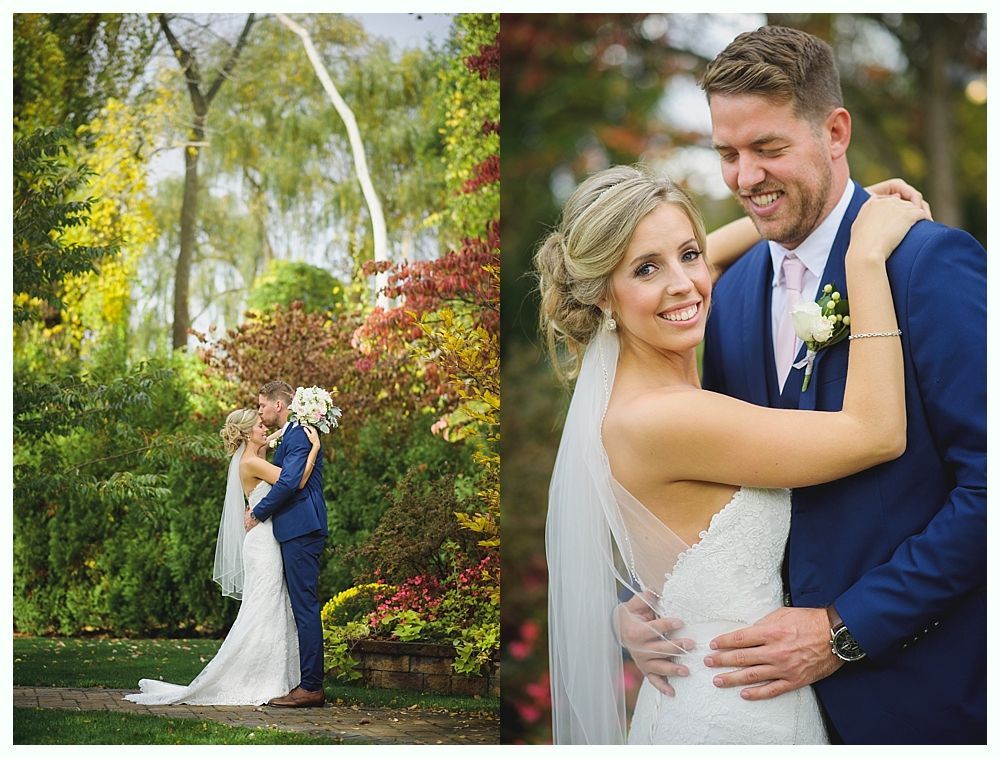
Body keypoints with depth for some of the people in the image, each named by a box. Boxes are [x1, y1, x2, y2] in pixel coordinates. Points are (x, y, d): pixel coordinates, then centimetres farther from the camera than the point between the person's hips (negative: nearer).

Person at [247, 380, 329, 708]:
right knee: (302, 608, 11)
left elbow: (289, 482, -21)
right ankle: (310, 684, 15)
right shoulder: (288, 437, 21)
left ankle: (310, 687, -8)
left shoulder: (298, 435, -11)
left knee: (305, 608, -9)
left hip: (301, 532, -11)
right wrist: (259, 509, 8)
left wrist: (258, 513, -10)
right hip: (296, 532, 11)